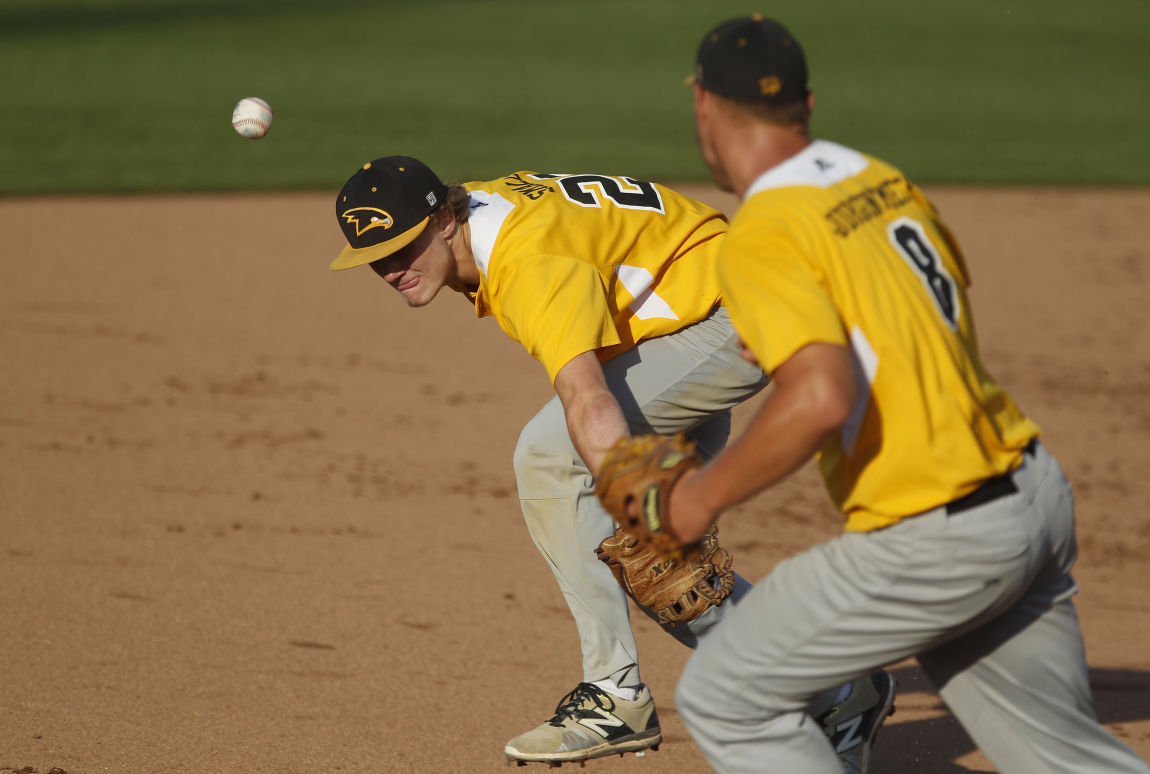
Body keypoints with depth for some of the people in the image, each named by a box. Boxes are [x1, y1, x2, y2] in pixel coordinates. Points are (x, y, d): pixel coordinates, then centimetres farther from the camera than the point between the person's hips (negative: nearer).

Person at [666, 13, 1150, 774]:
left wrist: (706, 494, -14)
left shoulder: (762, 236, -15)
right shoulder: (886, 180, 10)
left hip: (938, 540, -8)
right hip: (1037, 494, 8)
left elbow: (821, 399, -28)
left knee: (723, 698, 5)